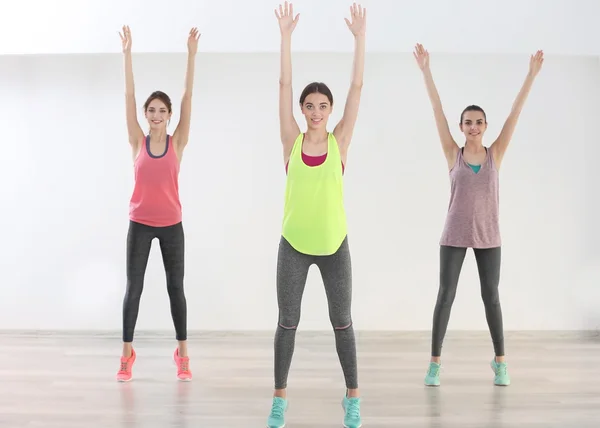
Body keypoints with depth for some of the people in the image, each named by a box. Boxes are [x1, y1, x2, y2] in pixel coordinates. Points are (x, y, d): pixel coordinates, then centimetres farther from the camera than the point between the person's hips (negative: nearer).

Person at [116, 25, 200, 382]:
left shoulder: (177, 143, -2)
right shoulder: (138, 141, -1)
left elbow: (188, 96, -7)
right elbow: (129, 95, -6)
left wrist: (192, 54, -11)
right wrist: (127, 53, -11)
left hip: (171, 225, 0)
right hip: (140, 224, 0)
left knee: (176, 287, 6)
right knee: (134, 287, 2)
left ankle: (183, 354, 15)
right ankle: (127, 354, 11)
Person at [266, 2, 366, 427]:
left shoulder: (339, 141, -3)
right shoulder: (292, 140, -3)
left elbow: (358, 87, -6)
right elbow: (284, 85, -6)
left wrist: (360, 36, -10)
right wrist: (286, 34, -11)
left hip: (334, 245, 0)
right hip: (294, 245, 0)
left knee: (342, 322, 8)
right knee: (288, 322, 6)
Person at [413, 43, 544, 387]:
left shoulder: (495, 154, 0)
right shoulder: (453, 154, -2)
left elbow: (516, 113, -3)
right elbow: (438, 111, -7)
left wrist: (532, 75, -7)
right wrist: (426, 71, -11)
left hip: (488, 235, 1)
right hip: (455, 235, -1)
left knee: (491, 296, 7)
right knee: (446, 295, 0)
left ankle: (500, 361, 17)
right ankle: (435, 362, 7)